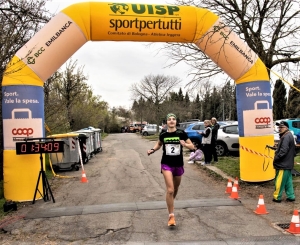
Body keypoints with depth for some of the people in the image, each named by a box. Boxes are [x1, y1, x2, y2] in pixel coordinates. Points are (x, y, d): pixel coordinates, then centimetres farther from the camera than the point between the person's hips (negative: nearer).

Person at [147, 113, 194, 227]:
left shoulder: (181, 133, -8)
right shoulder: (163, 134, -4)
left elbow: (192, 146, -3)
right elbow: (159, 143, 17)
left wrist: (184, 144, -23)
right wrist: (153, 150, -2)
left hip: (179, 165, 2)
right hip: (166, 164, -1)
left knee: (175, 189, 19)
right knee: (170, 190, -13)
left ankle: (171, 203, 50)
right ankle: (171, 216, -2)